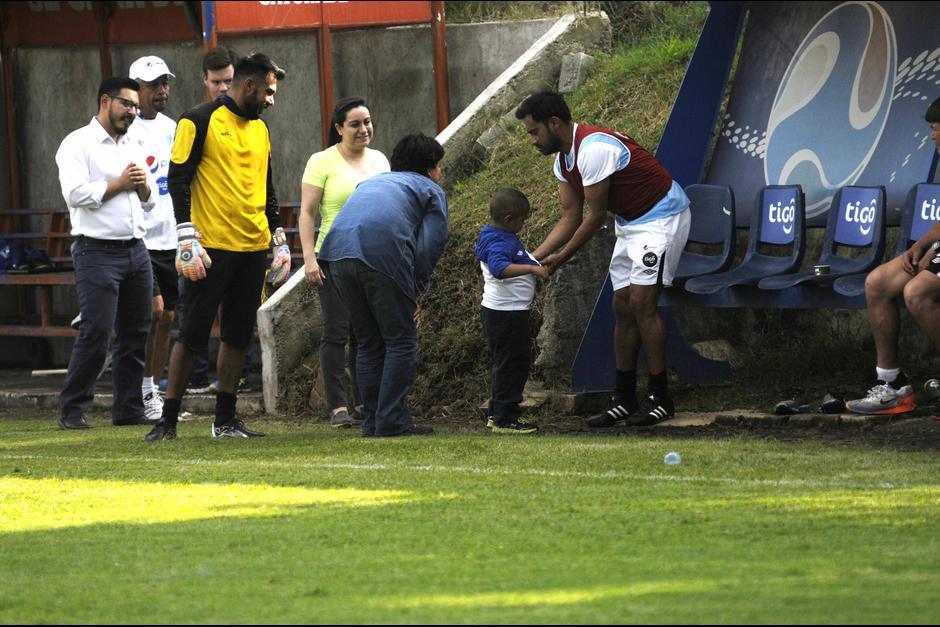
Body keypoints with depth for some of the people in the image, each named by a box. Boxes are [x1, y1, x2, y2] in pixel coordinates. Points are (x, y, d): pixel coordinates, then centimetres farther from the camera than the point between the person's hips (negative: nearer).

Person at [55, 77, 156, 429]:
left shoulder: (133, 147, 19)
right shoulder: (77, 144, -3)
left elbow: (148, 202, 23)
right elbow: (75, 193, -17)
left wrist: (143, 185, 0)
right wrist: (119, 183, -8)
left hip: (136, 251, 7)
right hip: (98, 252, -7)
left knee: (136, 333, 6)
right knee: (95, 334, -11)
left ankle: (129, 408, 12)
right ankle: (72, 410, -4)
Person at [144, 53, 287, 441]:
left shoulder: (260, 129, 16)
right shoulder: (200, 122, -5)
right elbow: (178, 182, -9)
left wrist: (279, 239, 17)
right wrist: (187, 242, -16)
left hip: (253, 248, 7)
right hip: (212, 248, -7)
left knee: (238, 335, 8)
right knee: (193, 333, -5)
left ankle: (225, 420, 13)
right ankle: (168, 420, -1)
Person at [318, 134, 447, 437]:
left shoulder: (371, 182, 37)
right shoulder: (431, 191, 19)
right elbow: (431, 242, 6)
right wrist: (415, 290, 13)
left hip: (337, 252, 6)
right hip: (385, 251, -6)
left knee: (369, 343, 17)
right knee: (401, 342, 3)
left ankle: (372, 422, 17)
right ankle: (391, 422, -3)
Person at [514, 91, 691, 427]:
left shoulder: (593, 149, -27)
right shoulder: (563, 159, 4)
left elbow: (595, 216, -21)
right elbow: (570, 219, 8)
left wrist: (562, 257, -10)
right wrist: (534, 257, -2)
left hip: (661, 217, -10)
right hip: (630, 222, 10)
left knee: (642, 302, -15)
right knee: (623, 308, 6)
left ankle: (660, 399, -10)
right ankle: (624, 401, 10)